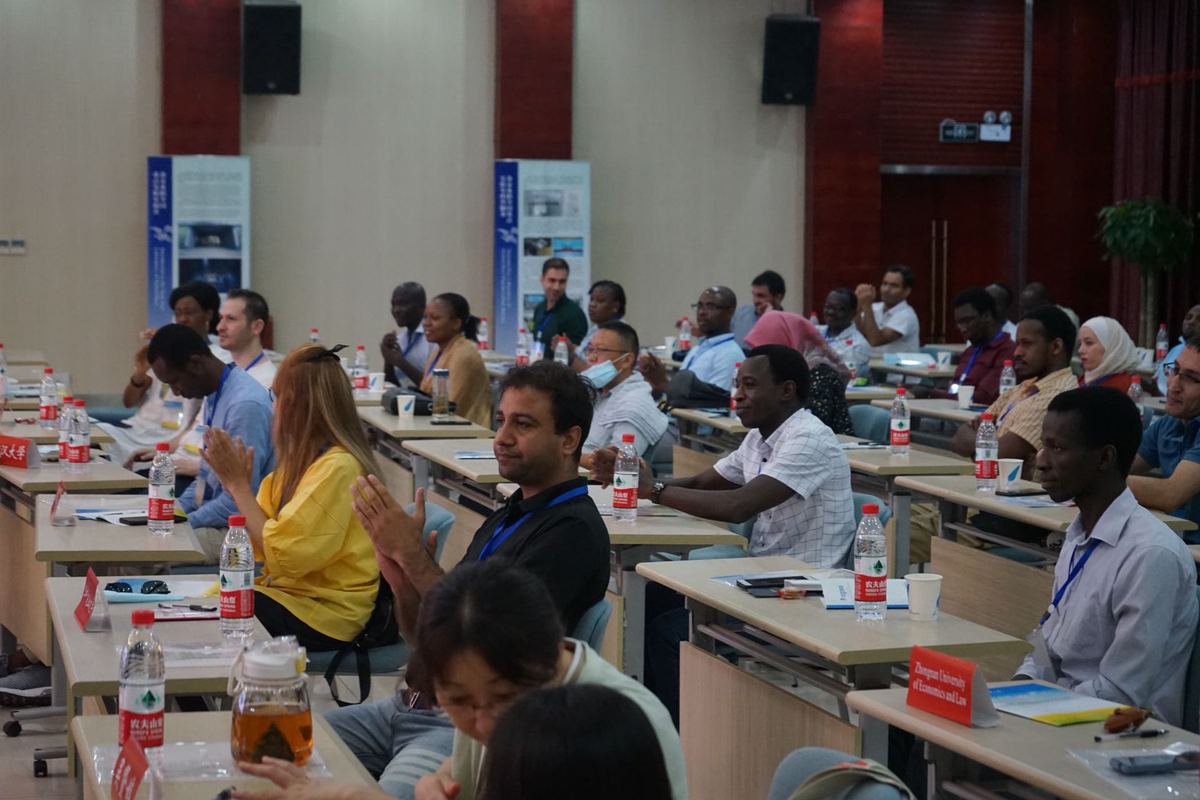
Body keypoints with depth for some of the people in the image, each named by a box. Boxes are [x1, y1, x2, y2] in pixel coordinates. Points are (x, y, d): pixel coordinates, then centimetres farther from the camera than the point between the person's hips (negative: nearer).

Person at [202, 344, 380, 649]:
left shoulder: (337, 467, -19)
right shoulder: (309, 458, 10)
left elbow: (281, 554, -21)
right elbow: (267, 537, 9)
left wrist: (238, 484, -14)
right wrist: (236, 482, 1)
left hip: (325, 615, -8)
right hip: (288, 589, 8)